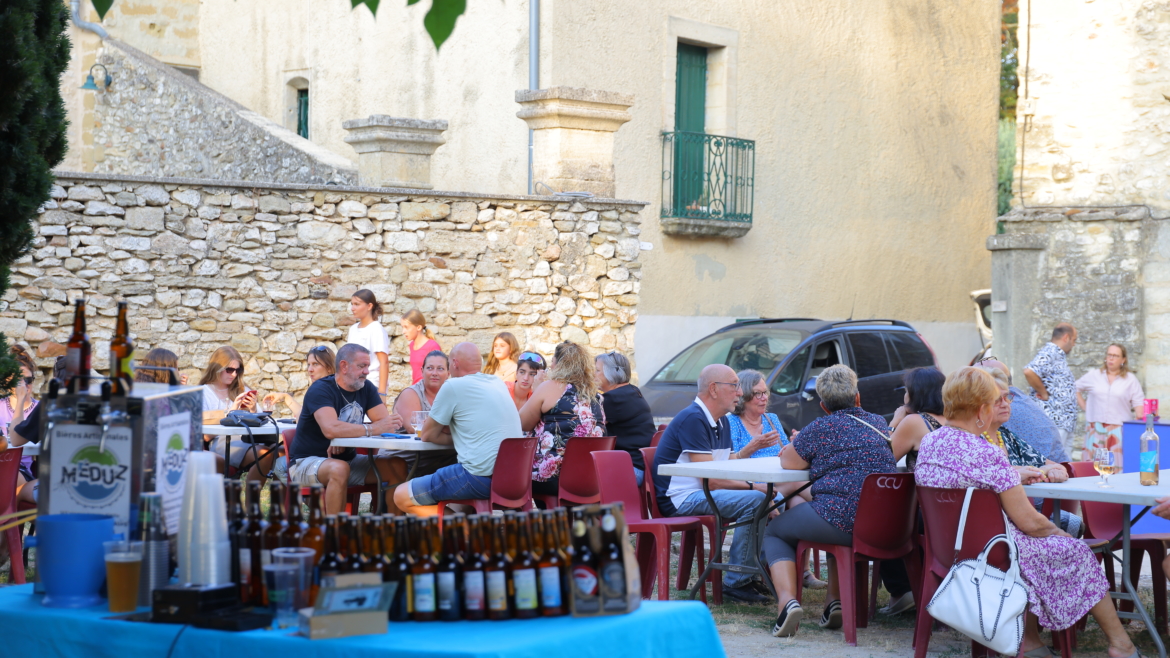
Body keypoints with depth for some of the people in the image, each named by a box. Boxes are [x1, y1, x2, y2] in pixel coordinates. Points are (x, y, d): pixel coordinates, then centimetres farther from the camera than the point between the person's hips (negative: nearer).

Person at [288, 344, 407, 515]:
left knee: (398, 467, -11)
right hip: (307, 461, -7)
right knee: (339, 469, -39)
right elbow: (330, 429, -33)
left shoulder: (366, 388, 4)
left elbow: (386, 423, -8)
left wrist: (347, 433, -23)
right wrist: (373, 429, -33)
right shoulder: (321, 390, -16)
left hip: (348, 459, 7)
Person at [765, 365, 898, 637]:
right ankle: (834, 600, 25)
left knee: (774, 532, 19)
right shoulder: (878, 424, 16)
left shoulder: (821, 428, -2)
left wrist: (813, 454, 25)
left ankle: (787, 600, -7)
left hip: (840, 518, -6)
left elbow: (788, 461, 7)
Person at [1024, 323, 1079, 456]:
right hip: (1055, 420, -10)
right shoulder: (1049, 353, -13)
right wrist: (1043, 394, -18)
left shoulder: (1060, 355, 18)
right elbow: (1029, 372, -29)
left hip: (1066, 422, 10)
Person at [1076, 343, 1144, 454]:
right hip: (1095, 428, 1)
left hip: (1119, 428, -1)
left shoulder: (1130, 379, 7)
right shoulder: (1094, 375, 11)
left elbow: (1138, 403, 3)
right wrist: (1084, 407, 7)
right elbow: (1075, 389, 17)